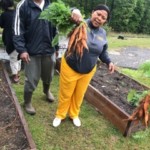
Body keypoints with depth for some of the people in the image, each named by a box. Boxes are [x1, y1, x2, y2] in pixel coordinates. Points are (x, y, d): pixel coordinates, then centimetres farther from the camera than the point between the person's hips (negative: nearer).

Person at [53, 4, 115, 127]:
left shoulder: (103, 33, 0)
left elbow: (103, 52, 13)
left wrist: (109, 62, -2)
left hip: (88, 70, 5)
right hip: (70, 67, -4)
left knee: (79, 95, 21)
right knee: (66, 94, 13)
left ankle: (74, 114, 46)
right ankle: (60, 115, 40)